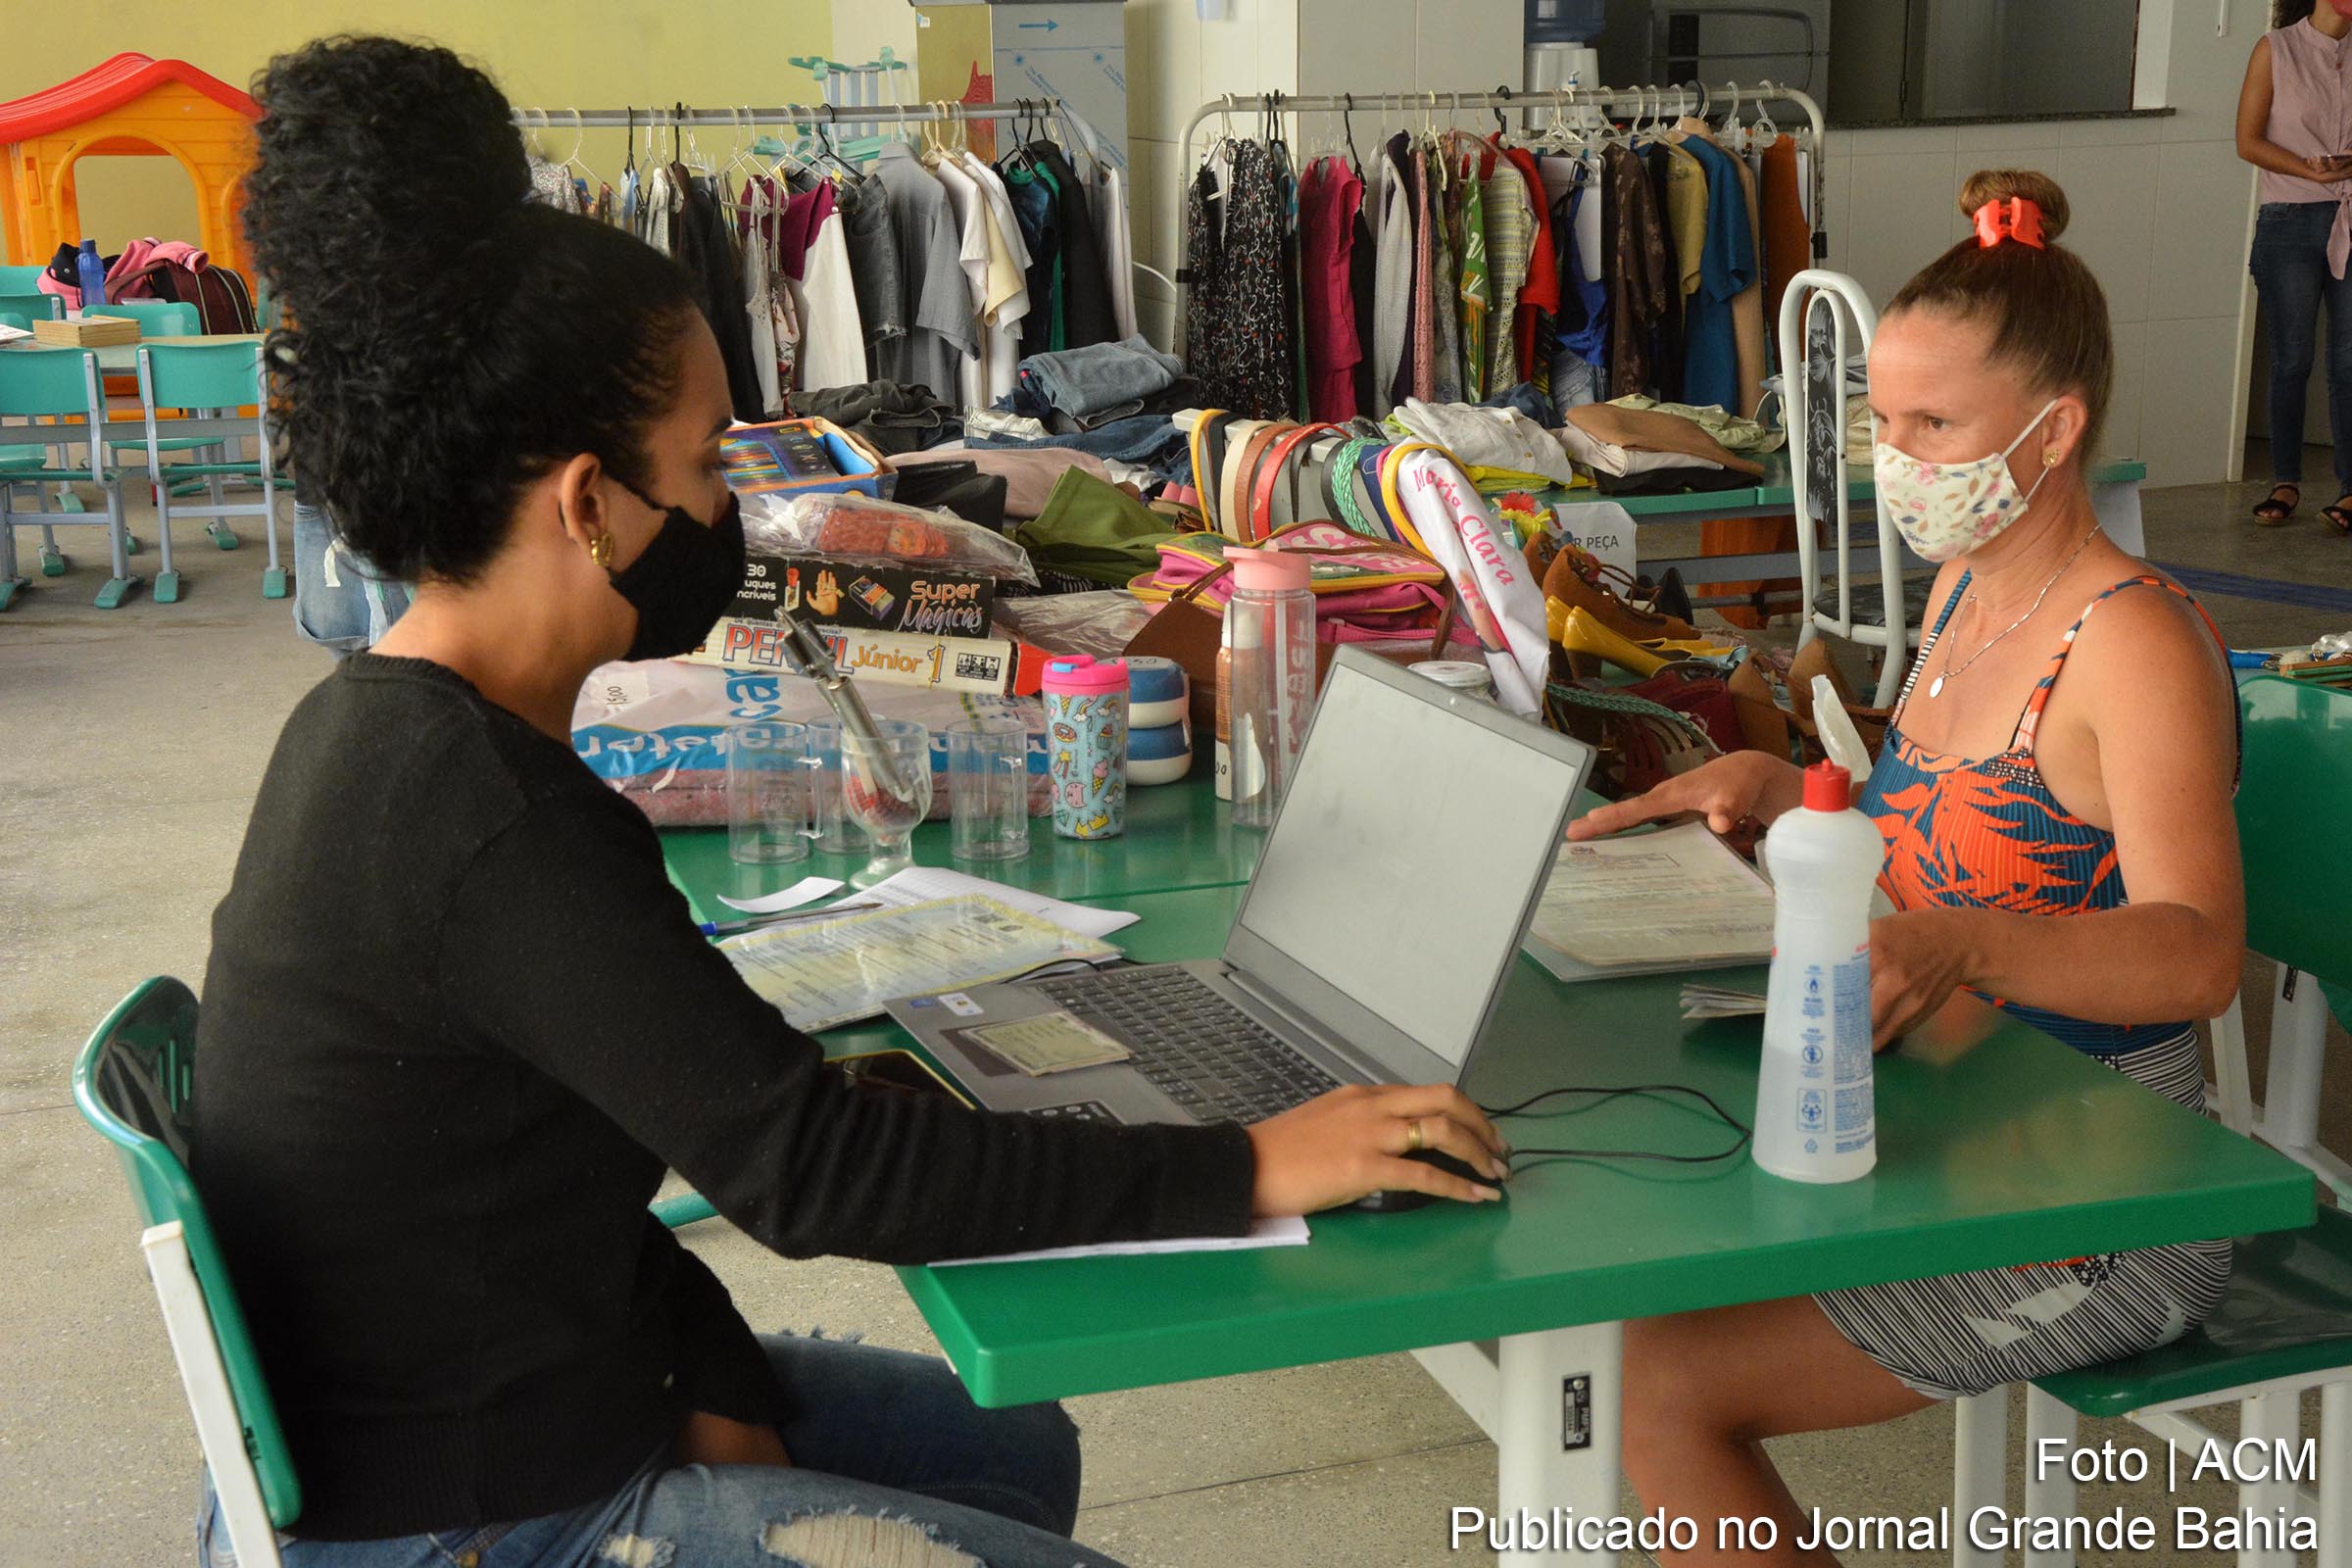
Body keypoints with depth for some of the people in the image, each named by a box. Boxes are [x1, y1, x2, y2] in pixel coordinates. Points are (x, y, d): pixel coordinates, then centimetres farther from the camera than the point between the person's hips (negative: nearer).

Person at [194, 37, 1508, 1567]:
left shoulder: (381, 731, 3)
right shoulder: (487, 816, -28)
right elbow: (807, 1164, -27)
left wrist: (716, 1382, -1)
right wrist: (1242, 1170, -22)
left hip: (414, 1413, 9)